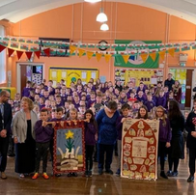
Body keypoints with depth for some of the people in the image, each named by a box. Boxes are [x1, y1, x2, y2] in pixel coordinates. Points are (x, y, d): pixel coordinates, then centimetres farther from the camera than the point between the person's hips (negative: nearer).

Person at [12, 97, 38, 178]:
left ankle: (30, 170, 27)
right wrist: (15, 136, -9)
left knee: (31, 155, 10)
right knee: (21, 155, 6)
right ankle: (22, 171, 21)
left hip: (32, 139, 3)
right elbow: (14, 126, -5)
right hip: (21, 139, -3)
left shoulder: (34, 114, 0)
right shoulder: (18, 114, -8)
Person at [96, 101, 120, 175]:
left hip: (111, 137, 2)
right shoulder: (102, 112, -11)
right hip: (102, 136, -2)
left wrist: (116, 135, -5)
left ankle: (108, 168, 24)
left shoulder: (116, 113, -5)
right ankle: (100, 168, 21)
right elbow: (96, 122, -4)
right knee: (100, 153, 7)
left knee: (109, 153, 10)